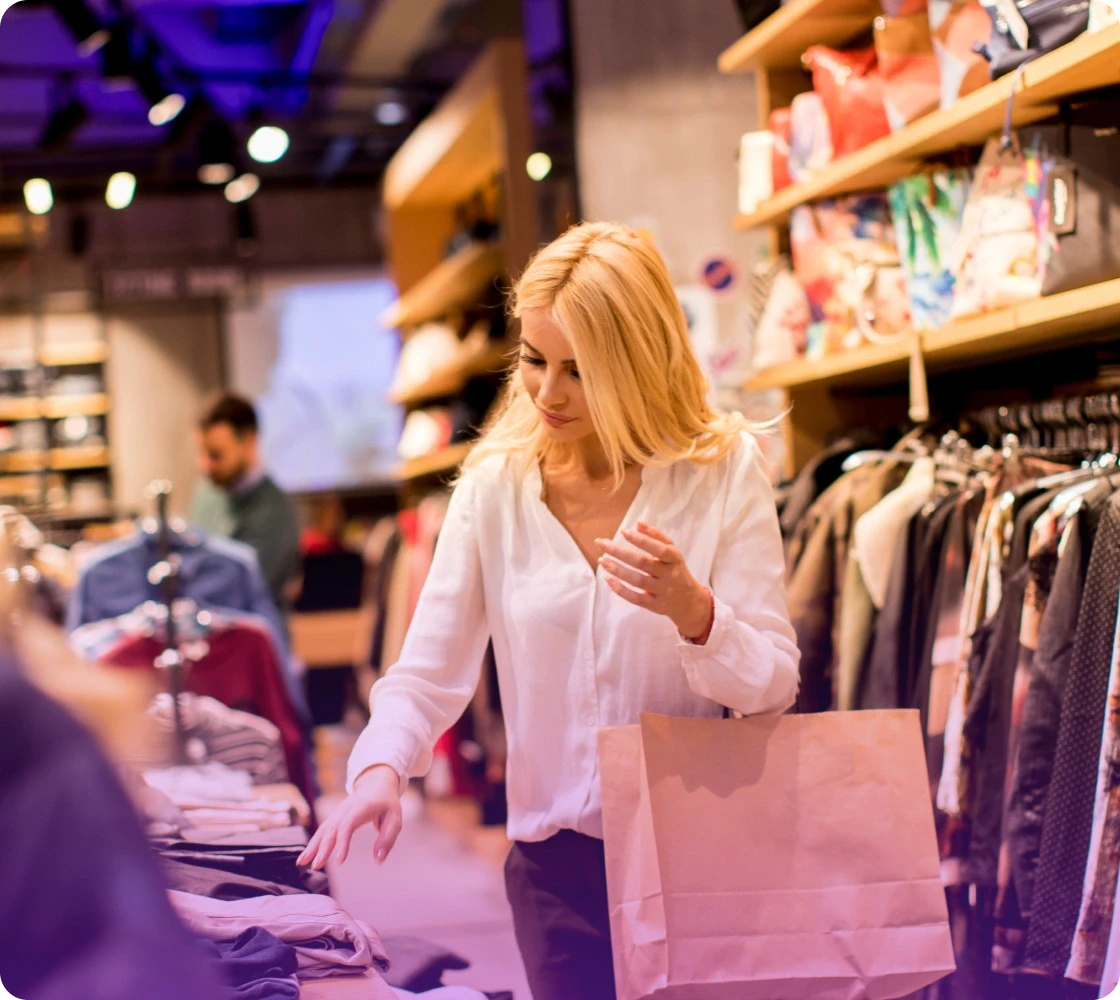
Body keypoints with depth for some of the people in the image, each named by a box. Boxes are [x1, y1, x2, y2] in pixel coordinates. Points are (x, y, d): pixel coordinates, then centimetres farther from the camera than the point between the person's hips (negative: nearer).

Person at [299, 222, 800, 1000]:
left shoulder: (724, 468, -7)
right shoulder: (496, 483, -2)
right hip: (557, 866, 2)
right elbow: (428, 673, -1)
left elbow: (773, 685, -10)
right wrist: (381, 770, -20)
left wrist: (692, 610, -28)